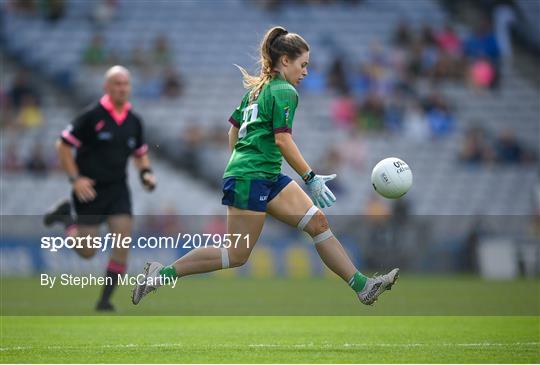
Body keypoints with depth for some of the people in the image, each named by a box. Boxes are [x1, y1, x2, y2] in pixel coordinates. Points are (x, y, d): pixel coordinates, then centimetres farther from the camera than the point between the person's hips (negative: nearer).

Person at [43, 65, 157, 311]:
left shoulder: (134, 121, 5)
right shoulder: (91, 116, -11)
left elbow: (140, 153, 21)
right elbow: (63, 146, -8)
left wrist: (146, 172, 1)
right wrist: (75, 178, -16)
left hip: (118, 190, 4)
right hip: (90, 190, -4)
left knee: (123, 243, -12)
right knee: (87, 252, 0)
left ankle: (105, 300, 0)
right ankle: (65, 216, 30)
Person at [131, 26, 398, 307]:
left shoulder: (256, 89, 17)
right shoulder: (285, 91, -10)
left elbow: (233, 131, 21)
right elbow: (282, 140, -18)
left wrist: (238, 165, 29)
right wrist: (310, 179, -16)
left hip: (268, 179, 10)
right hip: (251, 178, -10)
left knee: (317, 221, 3)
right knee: (237, 255, -6)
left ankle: (362, 286, 1)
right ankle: (163, 273, -1)